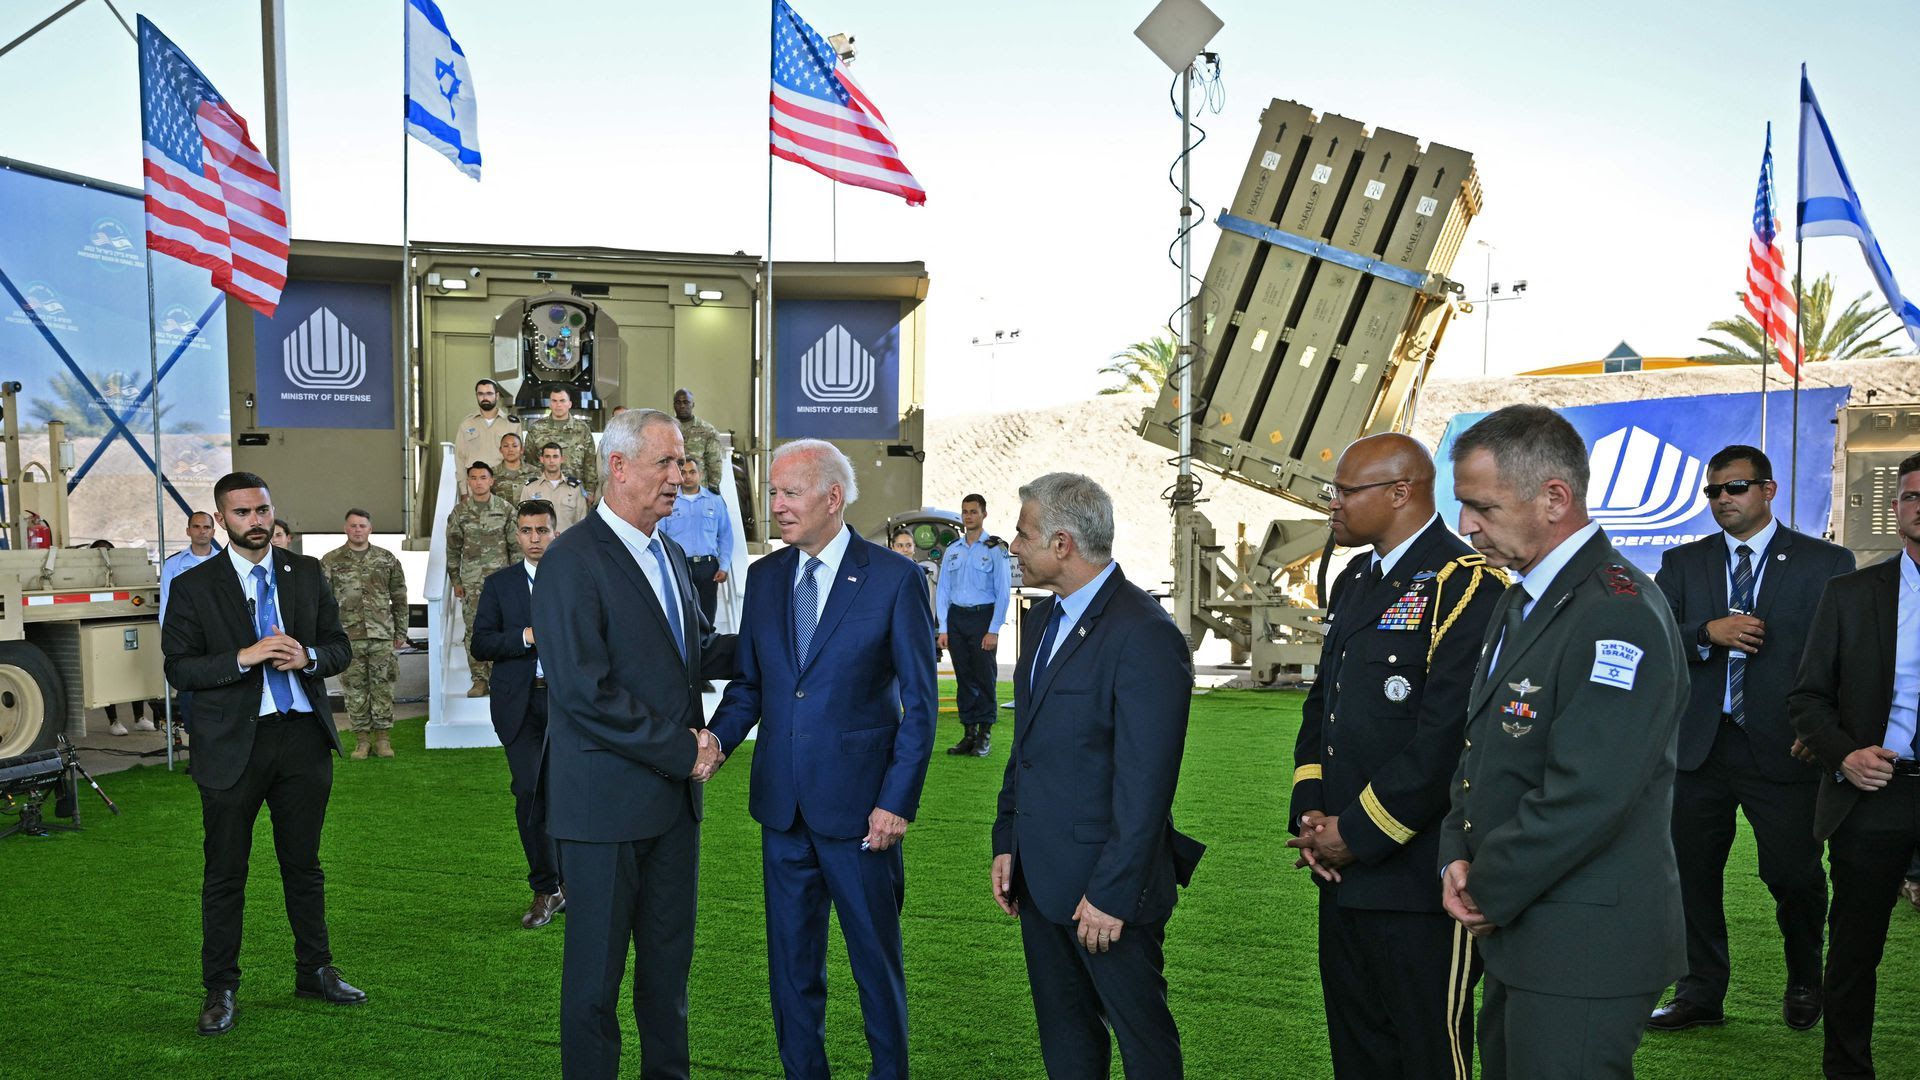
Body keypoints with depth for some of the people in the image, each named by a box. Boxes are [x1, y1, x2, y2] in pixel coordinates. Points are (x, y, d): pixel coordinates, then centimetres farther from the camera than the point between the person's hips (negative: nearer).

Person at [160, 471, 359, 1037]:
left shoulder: (307, 574, 7)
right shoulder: (193, 586, -2)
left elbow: (340, 646, 9)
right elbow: (179, 669, -7)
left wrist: (307, 657, -12)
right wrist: (244, 658, -21)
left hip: (303, 738, 3)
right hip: (232, 745, -2)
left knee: (304, 863, 14)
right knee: (225, 874, 6)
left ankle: (315, 971, 28)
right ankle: (220, 990, 18)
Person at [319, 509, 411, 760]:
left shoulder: (387, 559, 8)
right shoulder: (331, 561, 5)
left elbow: (399, 597, 11)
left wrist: (401, 631, 9)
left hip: (382, 635, 0)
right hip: (348, 636, 0)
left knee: (382, 686, 1)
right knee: (354, 688, 2)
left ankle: (383, 738, 9)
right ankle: (362, 739, 10)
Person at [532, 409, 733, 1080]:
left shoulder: (669, 555, 13)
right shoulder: (572, 560, -15)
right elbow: (584, 692, -21)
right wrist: (682, 750, -17)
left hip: (673, 797, 8)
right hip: (606, 799, -8)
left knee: (669, 957, 17)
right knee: (596, 969, 5)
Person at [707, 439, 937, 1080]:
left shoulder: (895, 579, -8)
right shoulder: (764, 577, 7)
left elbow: (920, 702, -7)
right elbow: (749, 682, 11)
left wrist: (898, 801, -11)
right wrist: (717, 739, -9)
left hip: (859, 808, -4)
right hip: (782, 806, 5)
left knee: (876, 957, 9)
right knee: (790, 959, 15)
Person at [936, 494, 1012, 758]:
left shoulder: (995, 549, -2)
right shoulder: (952, 550, 11)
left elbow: (1003, 592, -5)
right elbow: (942, 590, 11)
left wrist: (994, 630, -11)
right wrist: (943, 629, 3)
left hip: (983, 617, -4)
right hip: (956, 617, 4)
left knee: (985, 676, -3)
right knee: (963, 677, 6)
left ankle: (985, 735, 5)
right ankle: (969, 734, 12)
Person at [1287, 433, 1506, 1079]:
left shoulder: (1467, 585, -15)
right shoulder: (1354, 582, 14)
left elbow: (1448, 735, -22)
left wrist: (1358, 832, -16)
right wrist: (1311, 814, 3)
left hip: (1419, 876, -9)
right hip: (1345, 875, 9)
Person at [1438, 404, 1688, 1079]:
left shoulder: (1619, 615, -21)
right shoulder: (1523, 598, 12)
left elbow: (1584, 799, -26)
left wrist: (1487, 893, -14)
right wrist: (1458, 856, 2)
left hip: (1582, 953, -9)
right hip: (1518, 939, 9)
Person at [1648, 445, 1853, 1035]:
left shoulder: (1826, 562, 3)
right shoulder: (1682, 563, 10)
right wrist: (1709, 631, -16)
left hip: (1784, 746, -2)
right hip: (1700, 744, 3)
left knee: (1795, 875, 4)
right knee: (1692, 873, 7)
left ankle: (1804, 983, 32)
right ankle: (1701, 995, 22)